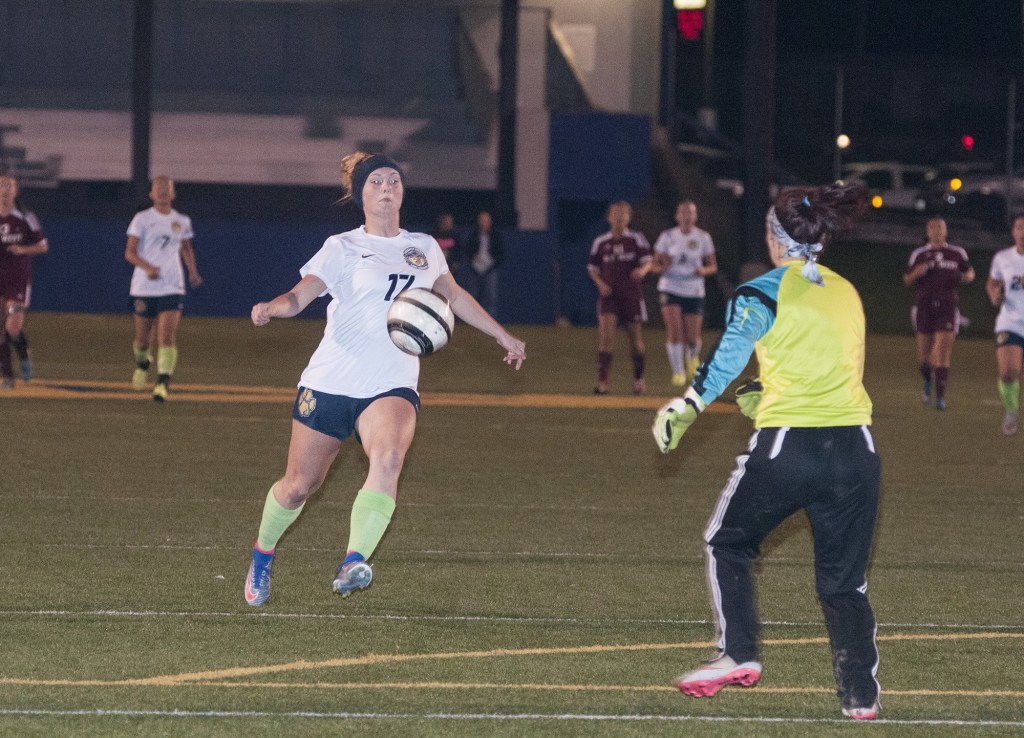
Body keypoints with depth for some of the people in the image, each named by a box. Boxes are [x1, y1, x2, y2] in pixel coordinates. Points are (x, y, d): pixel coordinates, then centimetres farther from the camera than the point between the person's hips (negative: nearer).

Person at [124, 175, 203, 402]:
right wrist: (148, 268, -25)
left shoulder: (182, 222, 9)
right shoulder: (142, 219, -1)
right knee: (143, 337, 9)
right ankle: (142, 363, 42)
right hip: (144, 287, -1)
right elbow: (130, 253, -7)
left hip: (172, 287, 1)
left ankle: (163, 382, -20)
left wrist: (193, 272, 11)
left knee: (167, 336, -15)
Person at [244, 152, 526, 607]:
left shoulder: (423, 248, 15)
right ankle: (262, 555, 34)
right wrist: (271, 308, -32)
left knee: (388, 457, -30)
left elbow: (454, 296, 32)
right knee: (298, 486, 4)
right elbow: (299, 295, -9)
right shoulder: (344, 248, 2)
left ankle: (352, 565, -39)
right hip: (331, 382, -2)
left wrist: (502, 336, 37)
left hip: (391, 388, 2)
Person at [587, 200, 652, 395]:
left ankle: (638, 379, 26)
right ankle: (603, 382, -17)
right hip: (609, 294, 0)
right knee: (606, 336, -15)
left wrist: (642, 270, -28)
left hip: (631, 294, 0)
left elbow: (647, 261, -5)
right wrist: (600, 284, -7)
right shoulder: (600, 242, 5)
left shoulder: (636, 239, 2)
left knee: (636, 338, 7)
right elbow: (592, 268, 11)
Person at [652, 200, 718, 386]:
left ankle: (692, 356, 36)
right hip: (670, 289, -1)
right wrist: (663, 267, -21)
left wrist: (704, 270, -16)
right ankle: (677, 372, -8)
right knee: (674, 330, -17)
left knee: (692, 338, 0)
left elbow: (713, 266, 7)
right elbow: (656, 265, 3)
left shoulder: (703, 237, 2)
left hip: (694, 292, 1)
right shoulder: (667, 237, 0)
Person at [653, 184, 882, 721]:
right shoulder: (847, 293, 14)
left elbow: (727, 357, -14)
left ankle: (738, 655, 9)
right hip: (854, 448, 4)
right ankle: (861, 694, 3)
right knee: (845, 580, 11)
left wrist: (685, 407, -12)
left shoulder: (762, 293, -3)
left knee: (727, 543, 19)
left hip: (785, 446, -4)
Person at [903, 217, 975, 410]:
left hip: (947, 309, -1)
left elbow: (969, 271, 20)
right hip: (924, 308, 1)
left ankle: (940, 397, -8)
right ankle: (928, 383, 34)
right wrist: (916, 273, -10)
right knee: (924, 356, 3)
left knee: (942, 354, -11)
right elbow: (907, 280, 11)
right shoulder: (919, 254, 7)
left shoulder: (957, 254, 6)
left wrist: (967, 277, -3)